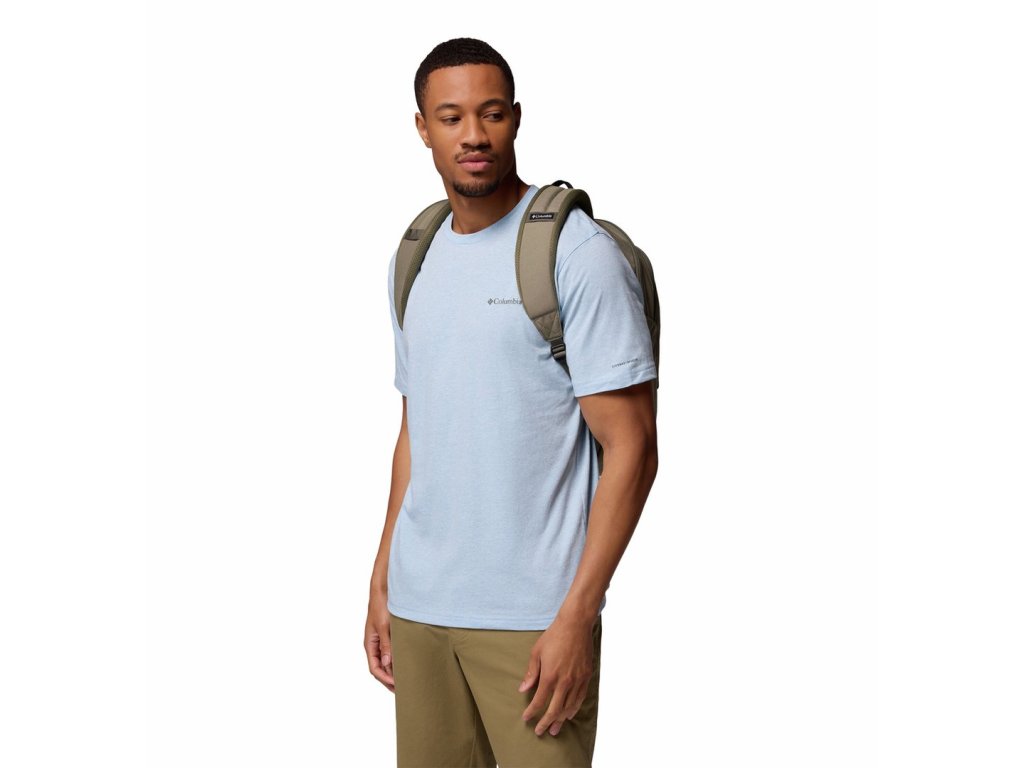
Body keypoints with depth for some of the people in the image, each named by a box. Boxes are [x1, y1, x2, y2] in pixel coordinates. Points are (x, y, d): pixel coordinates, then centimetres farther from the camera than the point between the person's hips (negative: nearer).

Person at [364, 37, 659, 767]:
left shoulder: (577, 253, -9)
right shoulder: (417, 259, 11)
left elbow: (631, 447, -11)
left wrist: (576, 616, -15)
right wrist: (381, 580, 14)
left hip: (531, 616, -5)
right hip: (420, 605, 6)